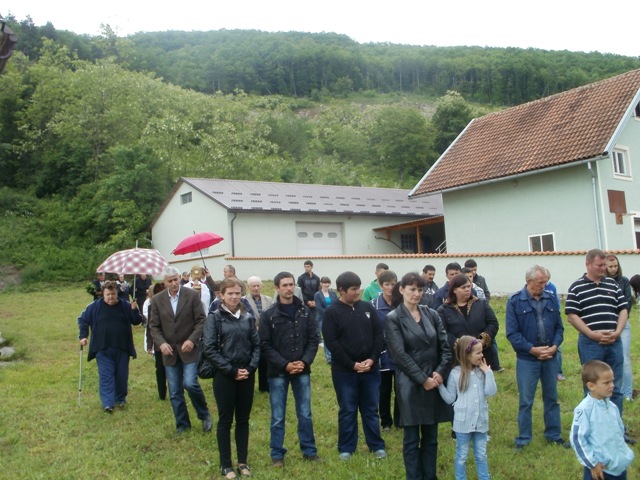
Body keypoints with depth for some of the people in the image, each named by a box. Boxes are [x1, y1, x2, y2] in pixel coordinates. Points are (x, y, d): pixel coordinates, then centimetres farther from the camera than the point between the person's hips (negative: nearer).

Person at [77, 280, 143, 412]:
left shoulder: (125, 306, -1)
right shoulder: (95, 306, -3)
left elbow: (137, 321, 0)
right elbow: (82, 320, 8)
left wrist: (135, 311, -19)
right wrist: (83, 336, -1)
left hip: (122, 348, 1)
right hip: (103, 349, -1)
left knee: (122, 375, 9)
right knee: (106, 376, -5)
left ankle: (121, 399, 27)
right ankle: (108, 403, -5)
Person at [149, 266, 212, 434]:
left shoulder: (192, 295, -5)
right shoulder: (157, 300, 2)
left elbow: (201, 320, -5)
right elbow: (154, 326, 4)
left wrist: (192, 340, -18)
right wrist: (161, 343, -13)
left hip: (189, 348, -3)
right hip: (169, 351, 3)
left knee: (190, 383, -14)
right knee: (175, 392, 8)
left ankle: (204, 415, 11)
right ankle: (182, 424, 24)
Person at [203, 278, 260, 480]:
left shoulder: (248, 317, 6)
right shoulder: (214, 317, -6)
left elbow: (256, 345, 7)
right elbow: (210, 349, -11)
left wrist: (250, 368, -8)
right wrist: (232, 370, -15)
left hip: (247, 376, 4)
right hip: (225, 376, -3)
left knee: (243, 419, 12)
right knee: (225, 420, 7)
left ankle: (242, 462, 25)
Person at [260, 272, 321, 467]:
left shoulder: (304, 311, 2)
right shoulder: (268, 315, -5)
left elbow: (314, 339, 3)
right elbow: (265, 346, -8)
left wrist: (304, 362, -11)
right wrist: (285, 364, -15)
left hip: (302, 372, 2)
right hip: (278, 372, -2)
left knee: (305, 414, 12)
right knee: (278, 417, 7)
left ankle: (309, 450, 26)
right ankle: (277, 453, 21)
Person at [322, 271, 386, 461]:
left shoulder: (368, 308, 4)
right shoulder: (332, 312, -8)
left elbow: (378, 335, 4)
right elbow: (331, 343, -12)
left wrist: (372, 359, -9)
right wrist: (352, 364, -15)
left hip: (370, 368, 3)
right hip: (344, 370, -3)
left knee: (371, 409, 14)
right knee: (347, 410, 8)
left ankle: (377, 445, 25)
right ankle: (346, 448, 21)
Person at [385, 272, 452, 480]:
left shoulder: (432, 314, 8)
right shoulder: (393, 319, -5)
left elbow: (445, 346, 6)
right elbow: (400, 355, -12)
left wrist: (440, 372, -9)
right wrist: (423, 379, -14)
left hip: (435, 382, 4)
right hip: (410, 385, -4)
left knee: (431, 437, 13)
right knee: (412, 439, 5)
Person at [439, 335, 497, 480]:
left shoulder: (482, 372, -1)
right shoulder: (456, 373, -10)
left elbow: (491, 392, -10)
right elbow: (450, 399, -5)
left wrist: (488, 372, -12)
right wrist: (440, 385, -18)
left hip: (481, 421, 3)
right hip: (463, 422, -3)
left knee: (481, 455, 18)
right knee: (462, 456, 10)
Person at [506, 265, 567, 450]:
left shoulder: (550, 299, 3)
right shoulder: (515, 301, -7)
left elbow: (559, 327, 7)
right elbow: (512, 333, -10)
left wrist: (554, 346, -9)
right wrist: (532, 349, -16)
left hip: (550, 358, 3)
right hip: (527, 359, -3)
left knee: (552, 398, 14)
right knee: (526, 402, 5)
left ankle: (554, 435, 29)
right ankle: (523, 439, 17)